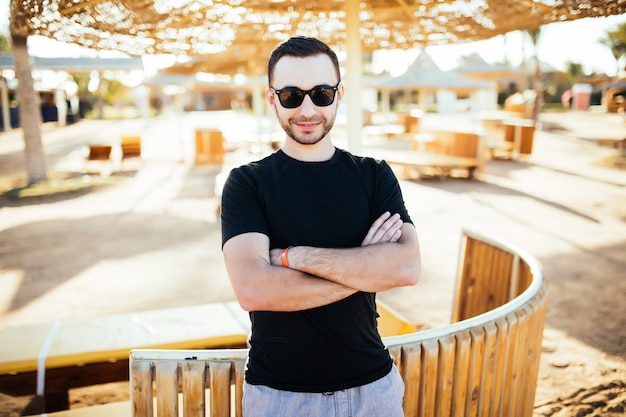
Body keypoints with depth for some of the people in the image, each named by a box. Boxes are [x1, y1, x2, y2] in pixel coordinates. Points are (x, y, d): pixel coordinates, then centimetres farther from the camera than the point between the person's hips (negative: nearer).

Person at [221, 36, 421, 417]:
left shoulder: (374, 176, -2)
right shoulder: (246, 183, -8)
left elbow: (408, 267, -17)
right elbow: (252, 291, -22)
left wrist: (294, 256, -21)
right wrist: (364, 266, -17)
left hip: (372, 384, 2)